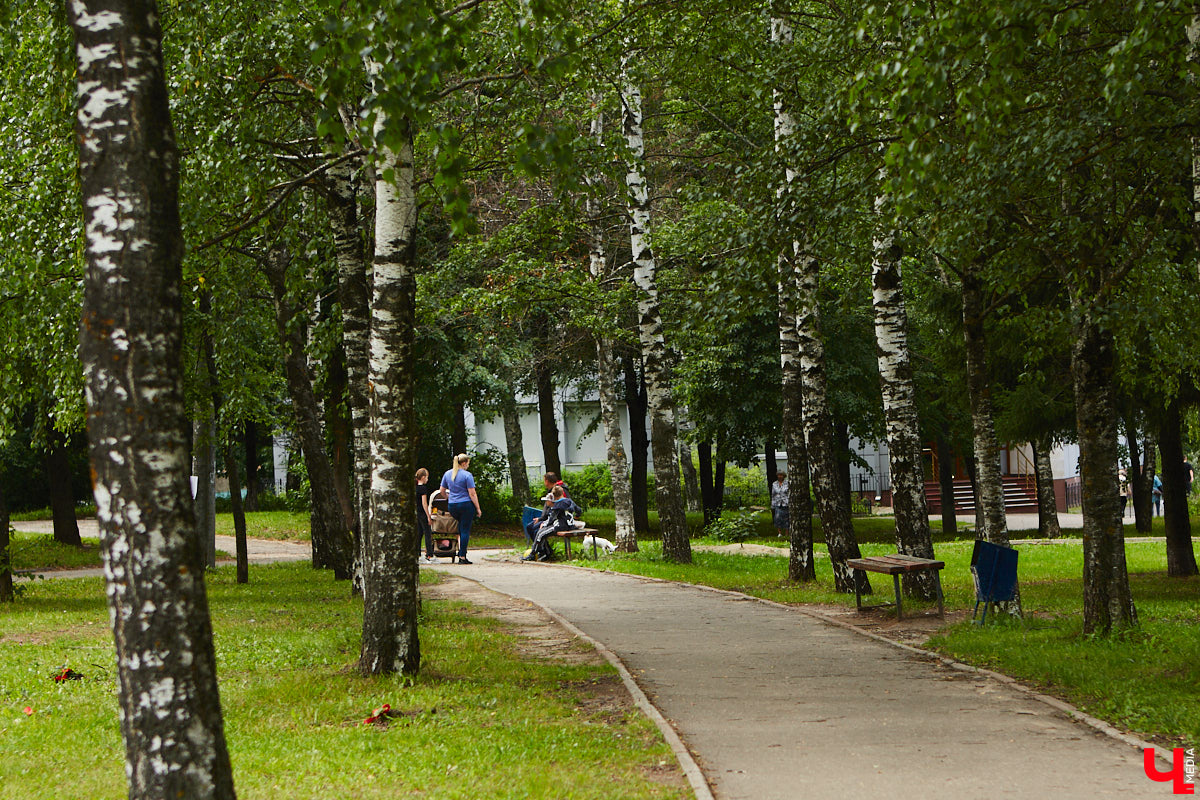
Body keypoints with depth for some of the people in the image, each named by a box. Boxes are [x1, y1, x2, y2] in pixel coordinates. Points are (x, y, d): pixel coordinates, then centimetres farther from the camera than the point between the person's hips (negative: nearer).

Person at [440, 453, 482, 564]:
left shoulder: (447, 474, 7)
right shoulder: (467, 475, -11)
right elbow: (472, 494, -12)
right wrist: (478, 509, -5)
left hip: (452, 506, 6)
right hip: (466, 505, -6)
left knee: (461, 527, 26)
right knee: (465, 530, -1)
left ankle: (460, 549, 16)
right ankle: (462, 557, -4)